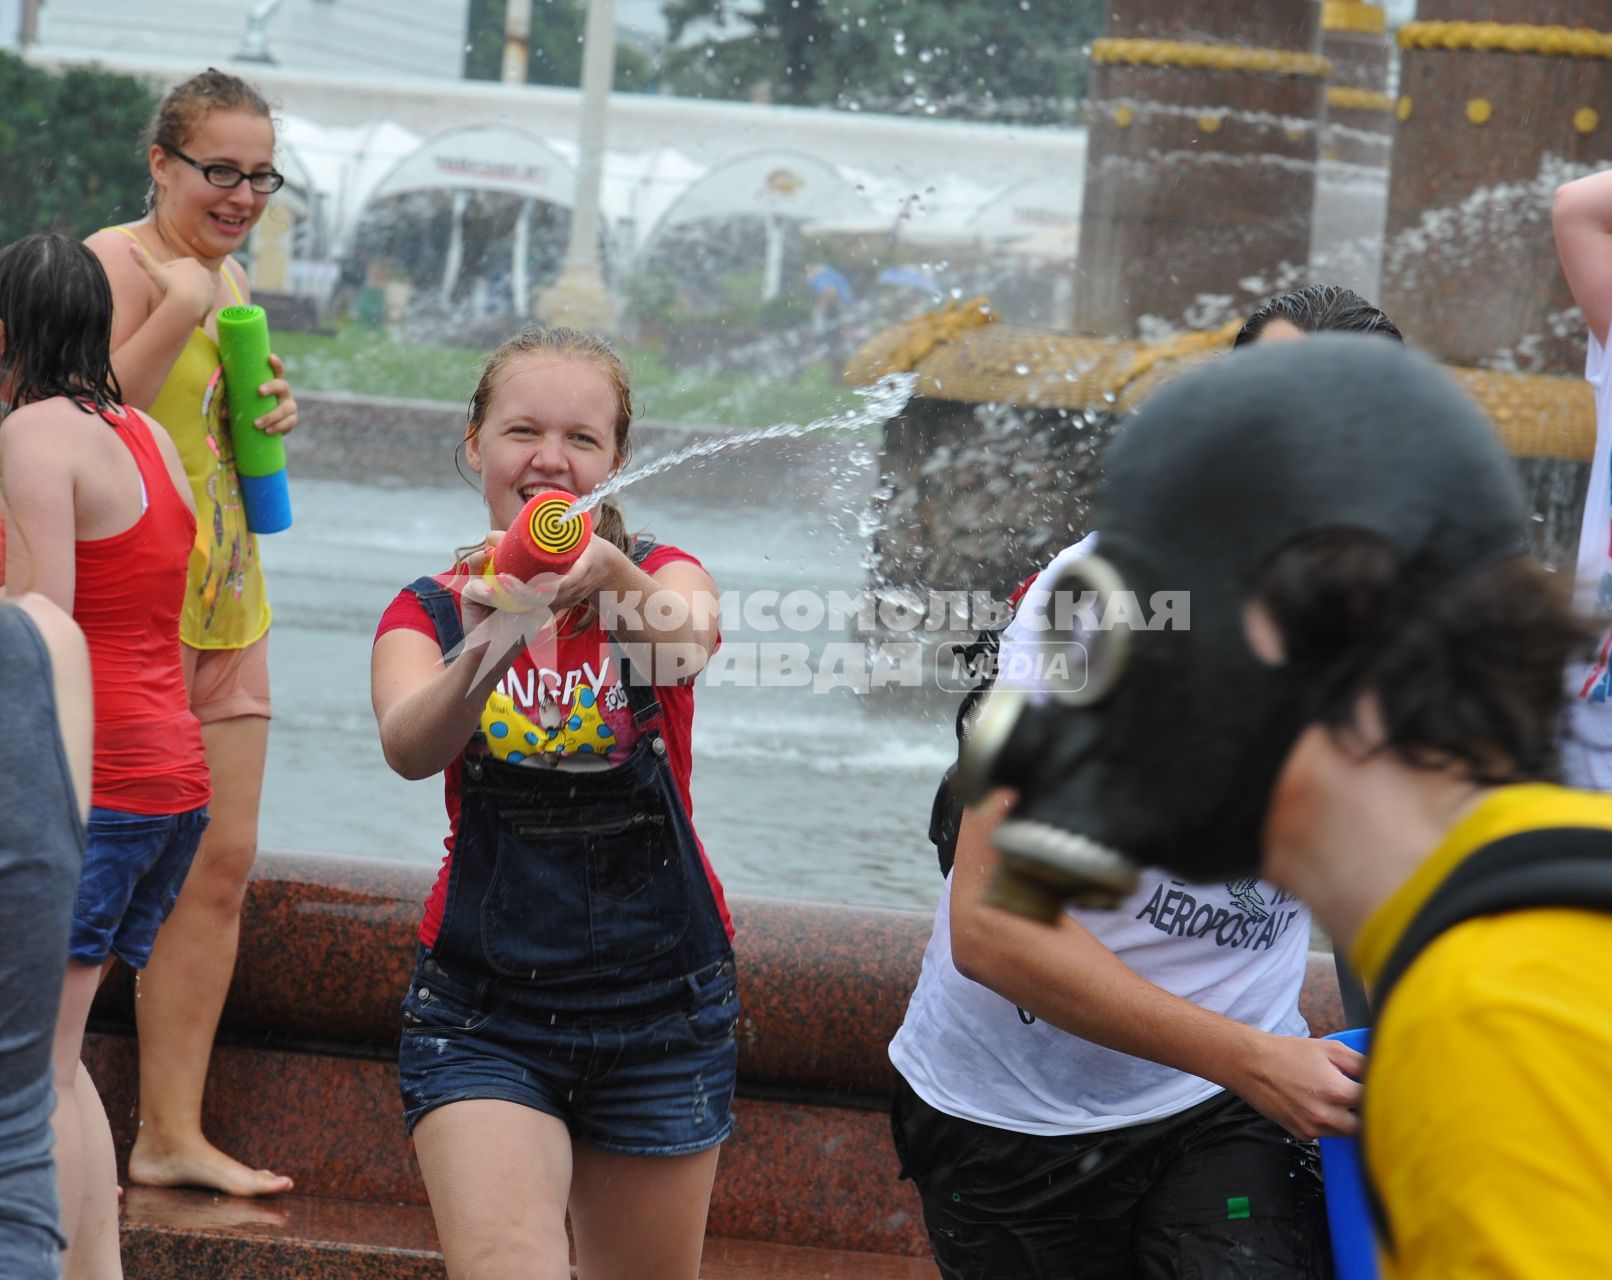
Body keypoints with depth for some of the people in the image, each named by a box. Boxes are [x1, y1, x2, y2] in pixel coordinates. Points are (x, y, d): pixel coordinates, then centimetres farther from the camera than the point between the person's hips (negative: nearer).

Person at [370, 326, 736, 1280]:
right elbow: (410, 745, -23)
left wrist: (610, 575, -48)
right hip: (484, 1010, -1)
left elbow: (688, 643, -26)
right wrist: (482, 655, -44)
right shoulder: (431, 612, 0)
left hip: (662, 1005, 1)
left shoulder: (660, 577, 0)